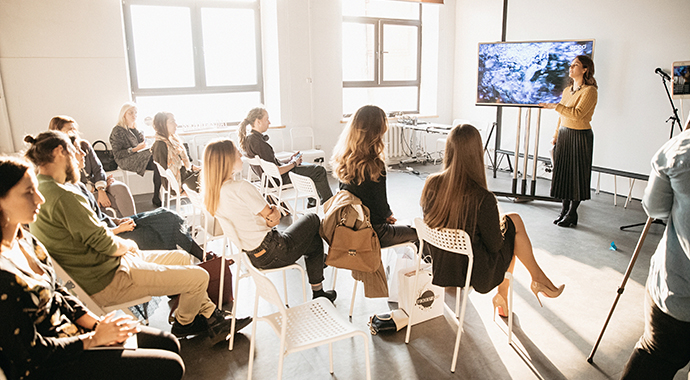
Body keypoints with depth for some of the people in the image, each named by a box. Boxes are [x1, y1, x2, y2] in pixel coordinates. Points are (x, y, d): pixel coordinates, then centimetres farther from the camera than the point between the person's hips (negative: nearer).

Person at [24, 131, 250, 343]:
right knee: (199, 277, -8)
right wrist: (128, 245, -1)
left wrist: (114, 232, 4)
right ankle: (183, 323, 24)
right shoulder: (62, 196, -26)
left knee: (181, 257, 18)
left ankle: (211, 317, 24)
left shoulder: (40, 191, 7)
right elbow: (106, 244, -22)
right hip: (106, 283, -11)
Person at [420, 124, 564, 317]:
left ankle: (502, 297, 38)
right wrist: (500, 226, 9)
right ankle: (537, 278, 31)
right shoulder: (482, 198, -27)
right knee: (513, 222, 13)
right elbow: (495, 245, -14)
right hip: (475, 275, -5)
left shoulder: (431, 184, -13)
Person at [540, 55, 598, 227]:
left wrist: (555, 106, -22)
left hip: (580, 136, -7)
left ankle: (572, 213, 11)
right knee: (563, 171, 9)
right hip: (564, 134, 7)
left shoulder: (589, 90, -11)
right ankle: (564, 209, 20)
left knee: (577, 174, 1)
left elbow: (577, 114, -24)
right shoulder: (568, 89, 13)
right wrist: (556, 135, 14)